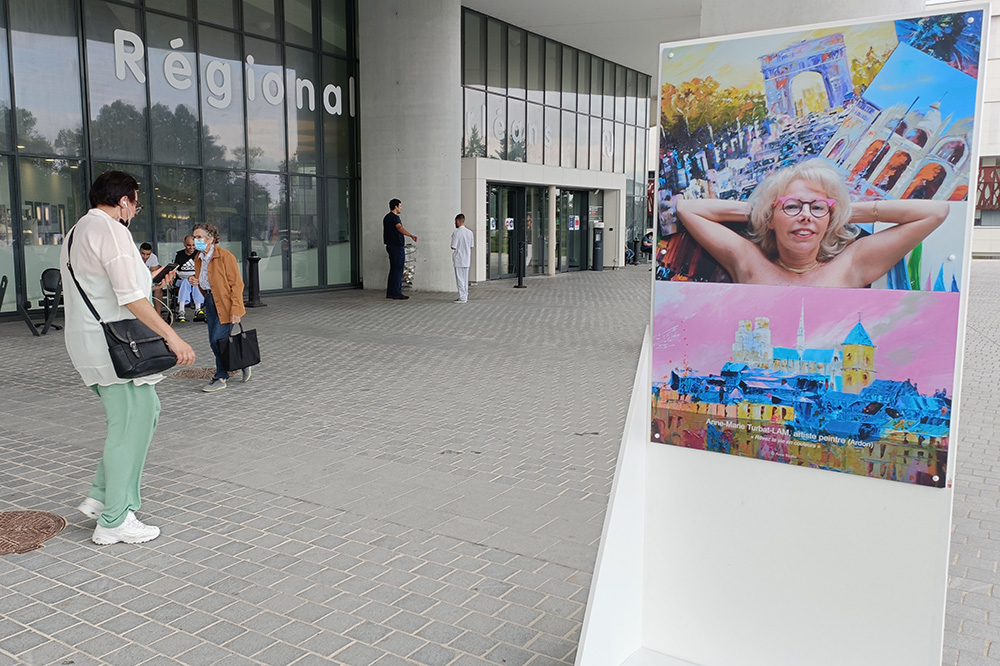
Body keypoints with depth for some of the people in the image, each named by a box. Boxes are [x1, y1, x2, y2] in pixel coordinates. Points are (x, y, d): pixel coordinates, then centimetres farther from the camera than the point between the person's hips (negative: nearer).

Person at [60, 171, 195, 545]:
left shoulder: (76, 232, 19)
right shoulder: (112, 231, -14)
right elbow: (131, 298, -22)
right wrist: (171, 336, -22)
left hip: (86, 343, 10)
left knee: (146, 412, 18)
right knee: (130, 425, -3)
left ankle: (101, 497, 22)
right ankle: (115, 521, 5)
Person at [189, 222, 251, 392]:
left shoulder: (225, 256, -14)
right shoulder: (198, 258, 11)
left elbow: (236, 284, -15)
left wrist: (235, 310, -21)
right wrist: (194, 281, 2)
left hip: (225, 304, -8)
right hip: (210, 302, 8)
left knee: (218, 340, -10)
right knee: (214, 342, 8)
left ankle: (220, 378, 4)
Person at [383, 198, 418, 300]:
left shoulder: (387, 217, 16)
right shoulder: (394, 217, -15)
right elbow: (400, 228, -33)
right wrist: (412, 235, -46)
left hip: (390, 246, 10)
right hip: (397, 247, -10)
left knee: (393, 269, 13)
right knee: (398, 270, -7)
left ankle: (390, 293, 14)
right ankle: (397, 293, -7)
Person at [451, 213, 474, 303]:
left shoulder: (456, 232, -14)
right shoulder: (470, 232, 5)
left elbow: (453, 247, -15)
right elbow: (472, 246, 9)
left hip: (458, 259, -6)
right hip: (467, 258, 6)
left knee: (460, 279, -1)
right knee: (465, 278, 13)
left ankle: (462, 298, -2)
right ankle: (465, 296, 17)